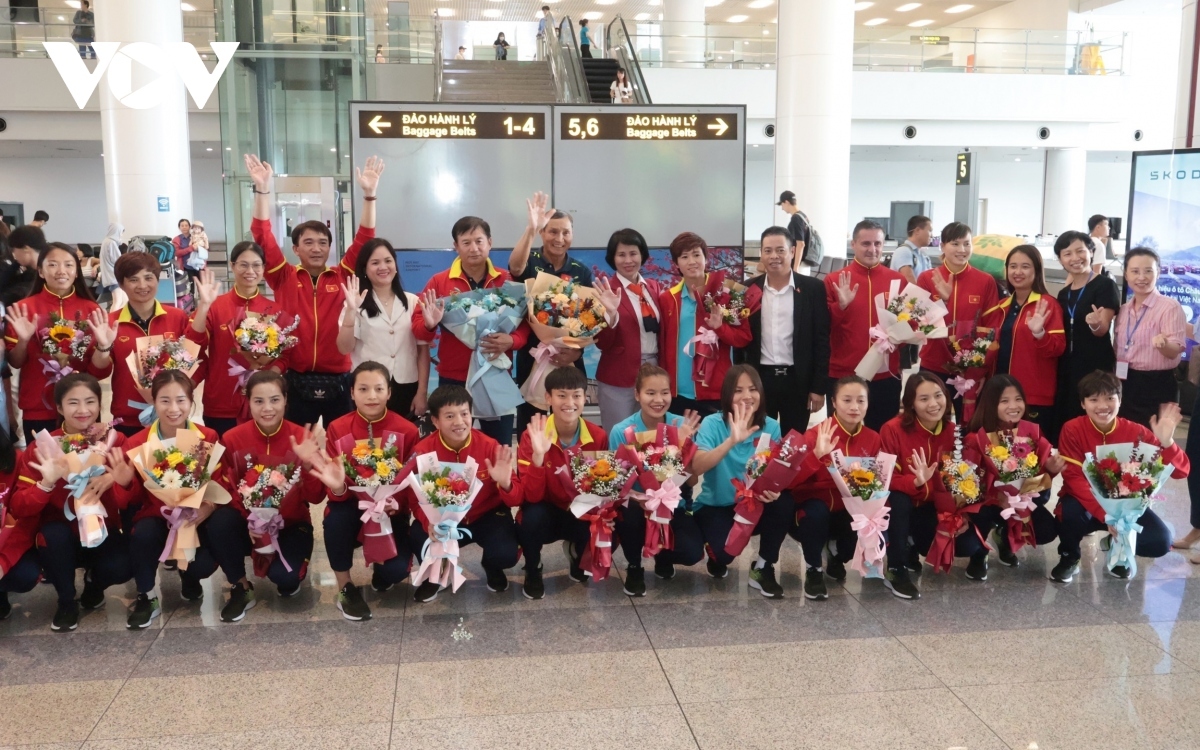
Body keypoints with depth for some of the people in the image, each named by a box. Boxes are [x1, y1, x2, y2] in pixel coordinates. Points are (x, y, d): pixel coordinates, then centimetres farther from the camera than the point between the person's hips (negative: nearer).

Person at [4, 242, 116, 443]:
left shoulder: (91, 310, 0)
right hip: (38, 412, -1)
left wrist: (104, 346, -20)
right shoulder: (24, 309, -2)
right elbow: (14, 363, 3)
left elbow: (99, 372, -1)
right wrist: (23, 340, -15)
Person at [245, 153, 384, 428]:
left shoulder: (342, 277, 4)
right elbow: (263, 237, -4)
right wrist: (263, 190, -14)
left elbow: (364, 239, -2)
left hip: (337, 382, 1)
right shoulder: (284, 278, 3)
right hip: (297, 382, 0)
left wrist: (369, 194, -12)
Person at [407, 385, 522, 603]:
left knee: (506, 554, -27)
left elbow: (516, 500, -16)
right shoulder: (422, 451, -17)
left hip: (487, 516, 0)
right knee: (418, 540, -31)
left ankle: (491, 567, 16)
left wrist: (505, 484, -40)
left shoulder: (490, 446, -18)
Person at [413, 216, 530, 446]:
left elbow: (524, 324, 0)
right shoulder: (439, 281, 0)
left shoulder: (507, 281, 2)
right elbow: (417, 324, -2)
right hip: (453, 379, -1)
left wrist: (511, 341, -20)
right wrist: (429, 324, -24)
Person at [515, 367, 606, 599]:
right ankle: (532, 572, -2)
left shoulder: (598, 436, -12)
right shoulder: (532, 436, -19)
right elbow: (531, 496, -24)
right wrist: (538, 455, -38)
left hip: (583, 514, 3)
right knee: (532, 515, -35)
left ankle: (578, 554, 12)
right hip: (547, 513, -2)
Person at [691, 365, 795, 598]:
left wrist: (774, 488, -29)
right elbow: (696, 467, -30)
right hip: (715, 507, -3)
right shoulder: (713, 423, -15)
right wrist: (732, 441, -42)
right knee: (726, 550, -31)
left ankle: (763, 568, -5)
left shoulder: (771, 427, -6)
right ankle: (718, 556, 11)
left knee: (784, 502, -28)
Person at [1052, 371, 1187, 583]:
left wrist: (1166, 443, -37)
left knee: (1160, 541, -22)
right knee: (1071, 512, -36)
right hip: (1087, 503, -2)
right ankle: (1069, 558, -2)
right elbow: (1074, 478, -22)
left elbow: (1181, 471, -16)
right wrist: (1105, 513, -35)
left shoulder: (1136, 432, -12)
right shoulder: (1072, 430, -16)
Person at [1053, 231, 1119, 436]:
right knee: (1062, 423, 6)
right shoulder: (1063, 294, 13)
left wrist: (1095, 323, -35)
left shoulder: (1105, 285, -6)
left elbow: (1102, 330, -15)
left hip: (1096, 368, -6)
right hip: (1066, 368, 7)